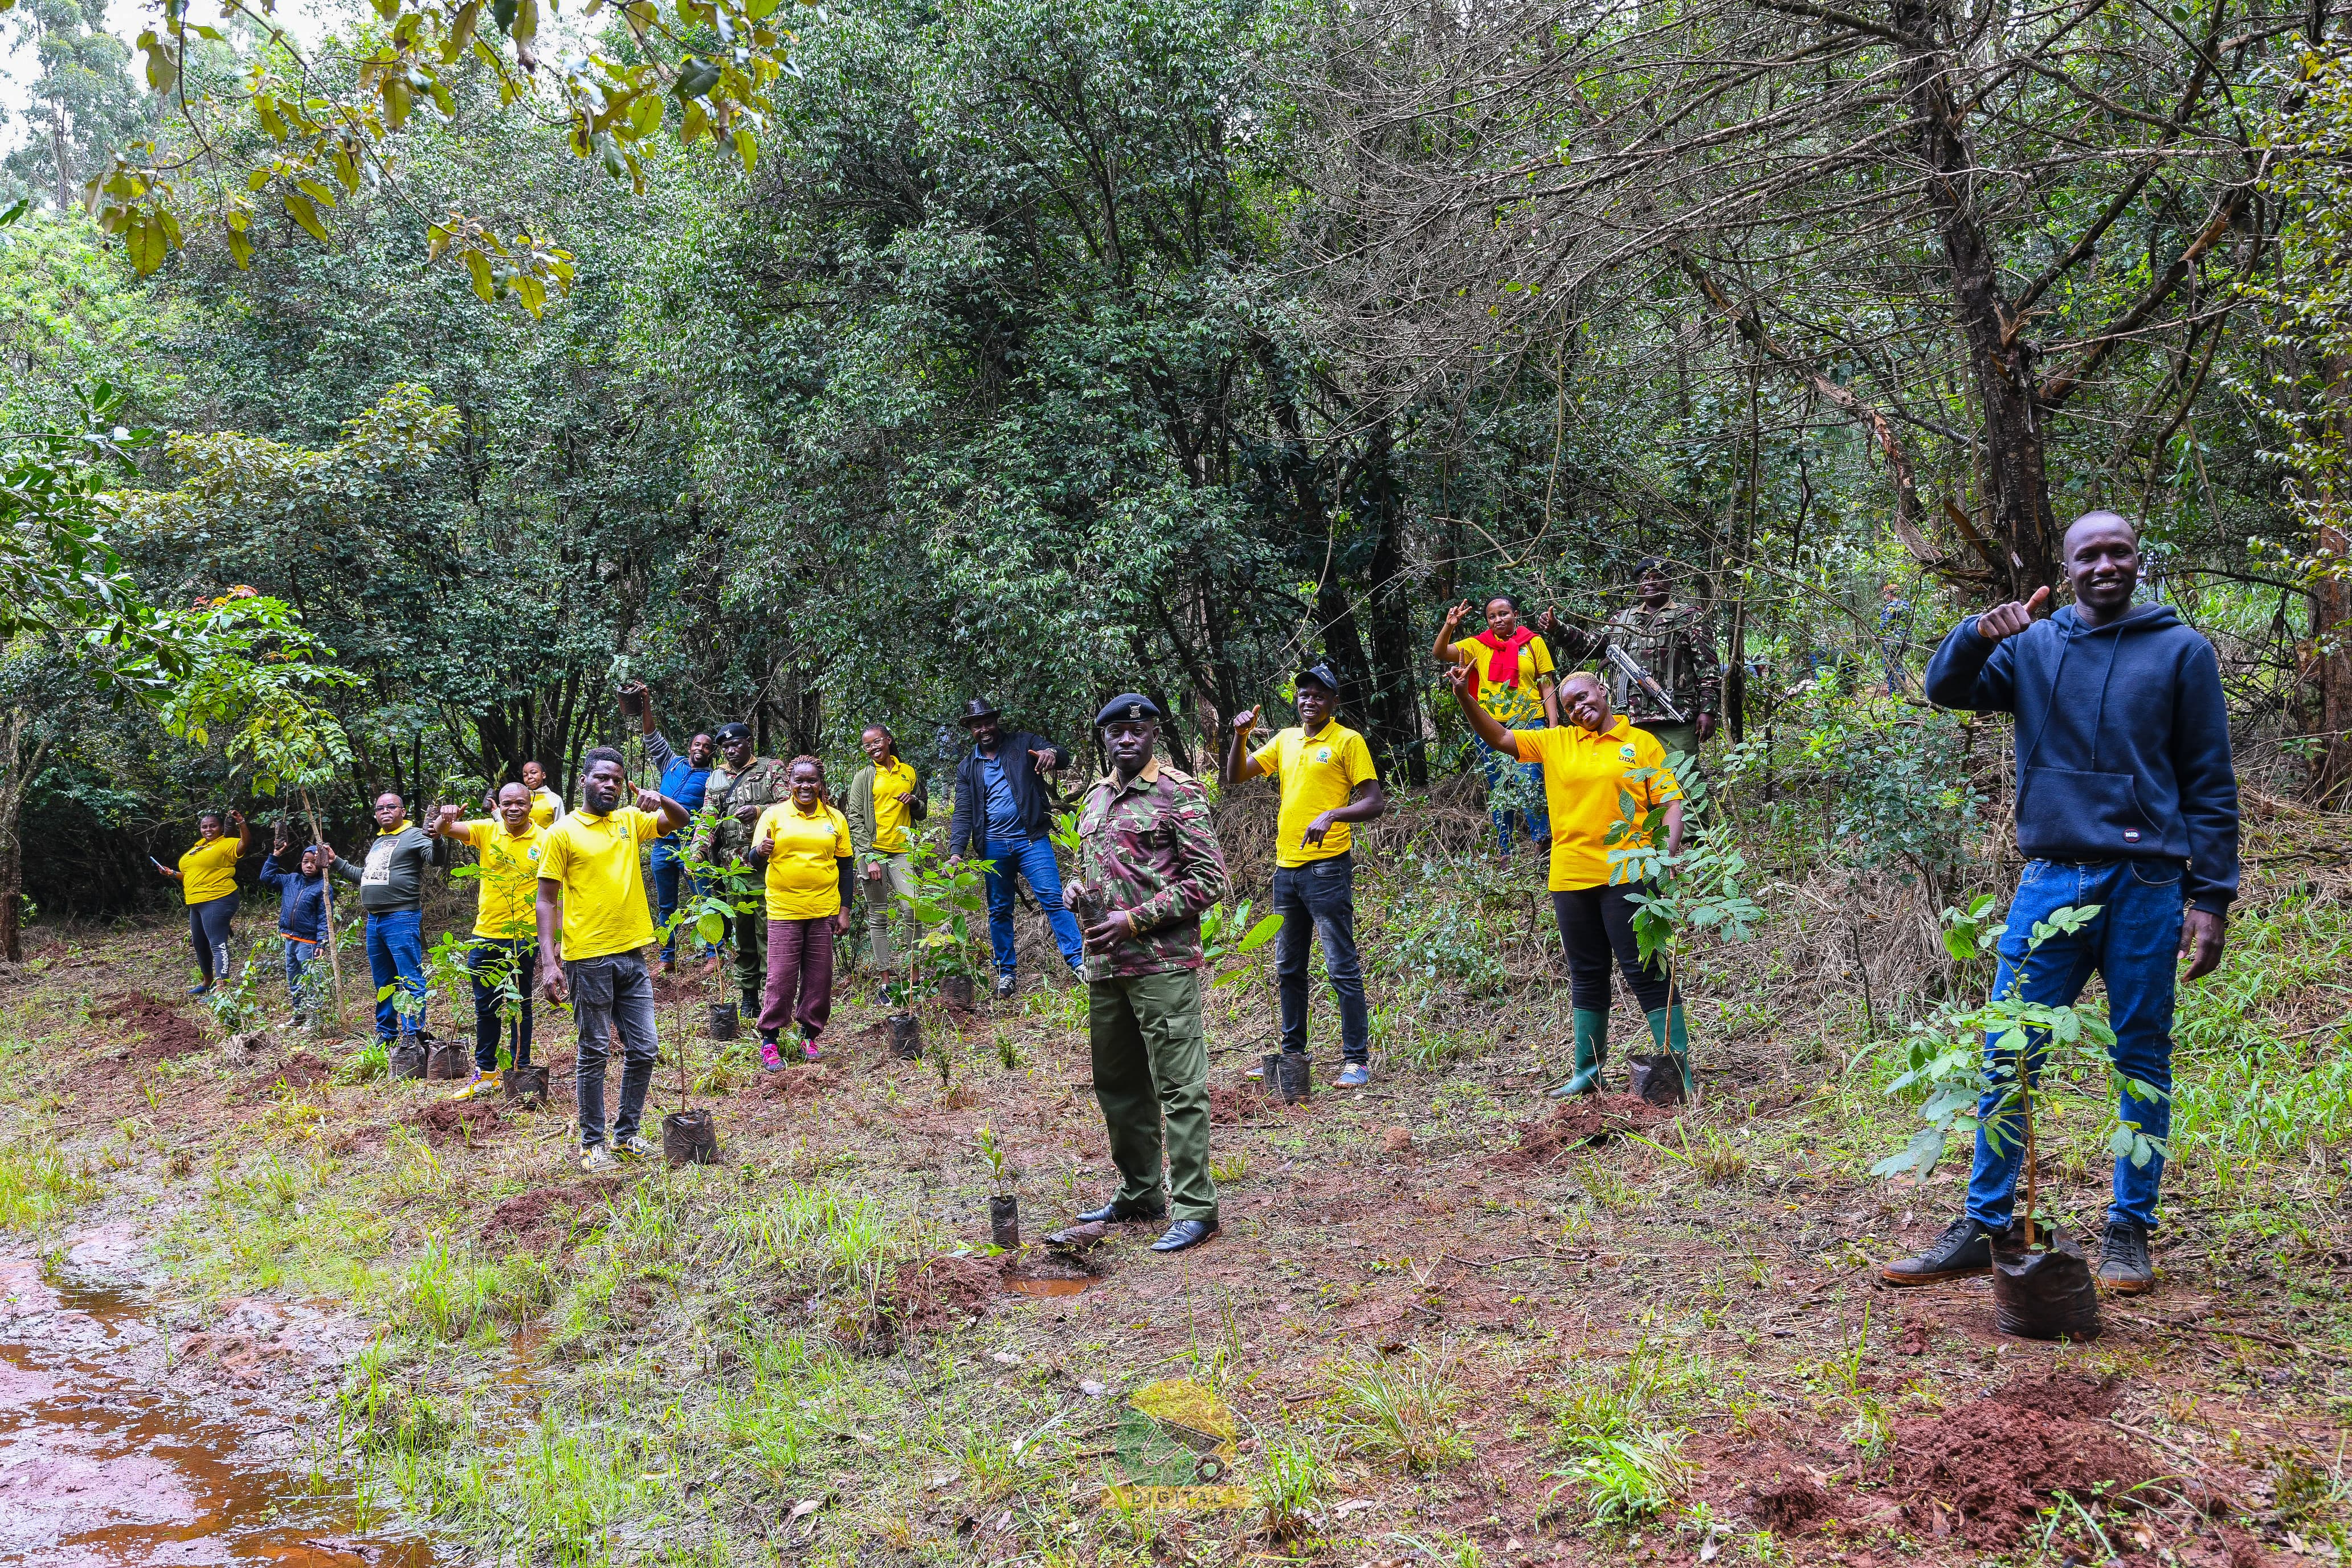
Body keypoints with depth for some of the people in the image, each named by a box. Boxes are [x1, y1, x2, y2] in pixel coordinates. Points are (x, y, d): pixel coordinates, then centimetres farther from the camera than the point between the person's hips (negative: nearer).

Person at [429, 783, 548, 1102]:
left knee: (521, 1006, 8)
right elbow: (446, 830, -14)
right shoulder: (487, 831, -1)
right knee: (486, 1007, 13)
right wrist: (443, 821, -39)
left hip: (523, 936, -3)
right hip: (486, 935, 3)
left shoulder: (545, 840, -7)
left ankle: (521, 1071, 19)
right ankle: (485, 1073, 25)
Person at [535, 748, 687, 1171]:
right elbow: (548, 900, -5)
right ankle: (592, 1143, 13)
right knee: (594, 1053, 2)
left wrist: (659, 801, -11)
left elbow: (680, 819, 13)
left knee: (642, 1051, 7)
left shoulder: (630, 820, 9)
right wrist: (548, 961, -13)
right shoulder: (562, 833, -4)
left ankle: (627, 1135, 21)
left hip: (632, 955, 5)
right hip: (589, 960, -5)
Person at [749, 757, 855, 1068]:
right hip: (784, 911, -2)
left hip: (824, 912, 2)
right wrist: (761, 851, -26)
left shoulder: (835, 819, 6)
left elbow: (844, 868, 10)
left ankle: (809, 1034, 19)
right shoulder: (774, 815, 0)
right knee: (781, 978, -4)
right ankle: (768, 1040, 7)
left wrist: (844, 910, 4)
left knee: (819, 978, 4)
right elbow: (756, 860, -2)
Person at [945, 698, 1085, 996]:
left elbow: (1063, 756, -7)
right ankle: (1006, 972, 18)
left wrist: (1052, 754, -32)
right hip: (993, 847, 3)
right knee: (999, 911, 8)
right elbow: (963, 814, 5)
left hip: (1031, 839, -3)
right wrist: (956, 851, -10)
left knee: (1053, 899, -13)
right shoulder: (967, 768, 10)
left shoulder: (1023, 744, 4)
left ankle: (1079, 962, -15)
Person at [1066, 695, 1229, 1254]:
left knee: (1179, 1085, -7)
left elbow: (1209, 879, -10)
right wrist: (1075, 893, 6)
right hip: (1104, 964, 8)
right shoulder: (1094, 799, 17)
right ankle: (1139, 1196, 27)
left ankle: (1194, 1208, -2)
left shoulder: (1180, 795, -5)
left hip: (1163, 963, -8)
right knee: (1118, 1084, 15)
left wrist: (1137, 920, -14)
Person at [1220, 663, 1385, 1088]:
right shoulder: (1285, 740, 14)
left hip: (1327, 866, -7)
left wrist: (1332, 815, -26)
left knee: (1342, 966, -6)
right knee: (1288, 968, 14)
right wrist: (1240, 736, -1)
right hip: (1286, 866, 7)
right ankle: (1292, 1052, 25)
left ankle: (1357, 1060, -1)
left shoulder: (1348, 741, -5)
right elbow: (1234, 777, 15)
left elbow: (1375, 803, -10)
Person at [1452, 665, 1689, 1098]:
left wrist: (1669, 851, -16)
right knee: (1586, 976, 12)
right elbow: (1499, 737, 8)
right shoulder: (1555, 742, 11)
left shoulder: (1641, 743, 3)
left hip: (1625, 876, -4)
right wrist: (1466, 699, -7)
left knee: (1646, 971, -5)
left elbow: (1670, 803, 0)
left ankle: (1679, 1067, 1)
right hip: (1571, 878, 4)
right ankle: (1588, 1072, 21)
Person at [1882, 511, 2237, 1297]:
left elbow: (2210, 784, 3)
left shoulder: (2181, 651, 4)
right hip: (2050, 884, 2)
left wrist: (2210, 897, -3)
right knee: (2007, 1059, 1)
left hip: (2146, 888, -2)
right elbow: (1946, 690, 0)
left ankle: (2129, 1230, 17)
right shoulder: (2031, 646, 10)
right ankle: (1983, 1225, 9)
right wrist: (1978, 636, -21)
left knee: (2142, 1061, 6)